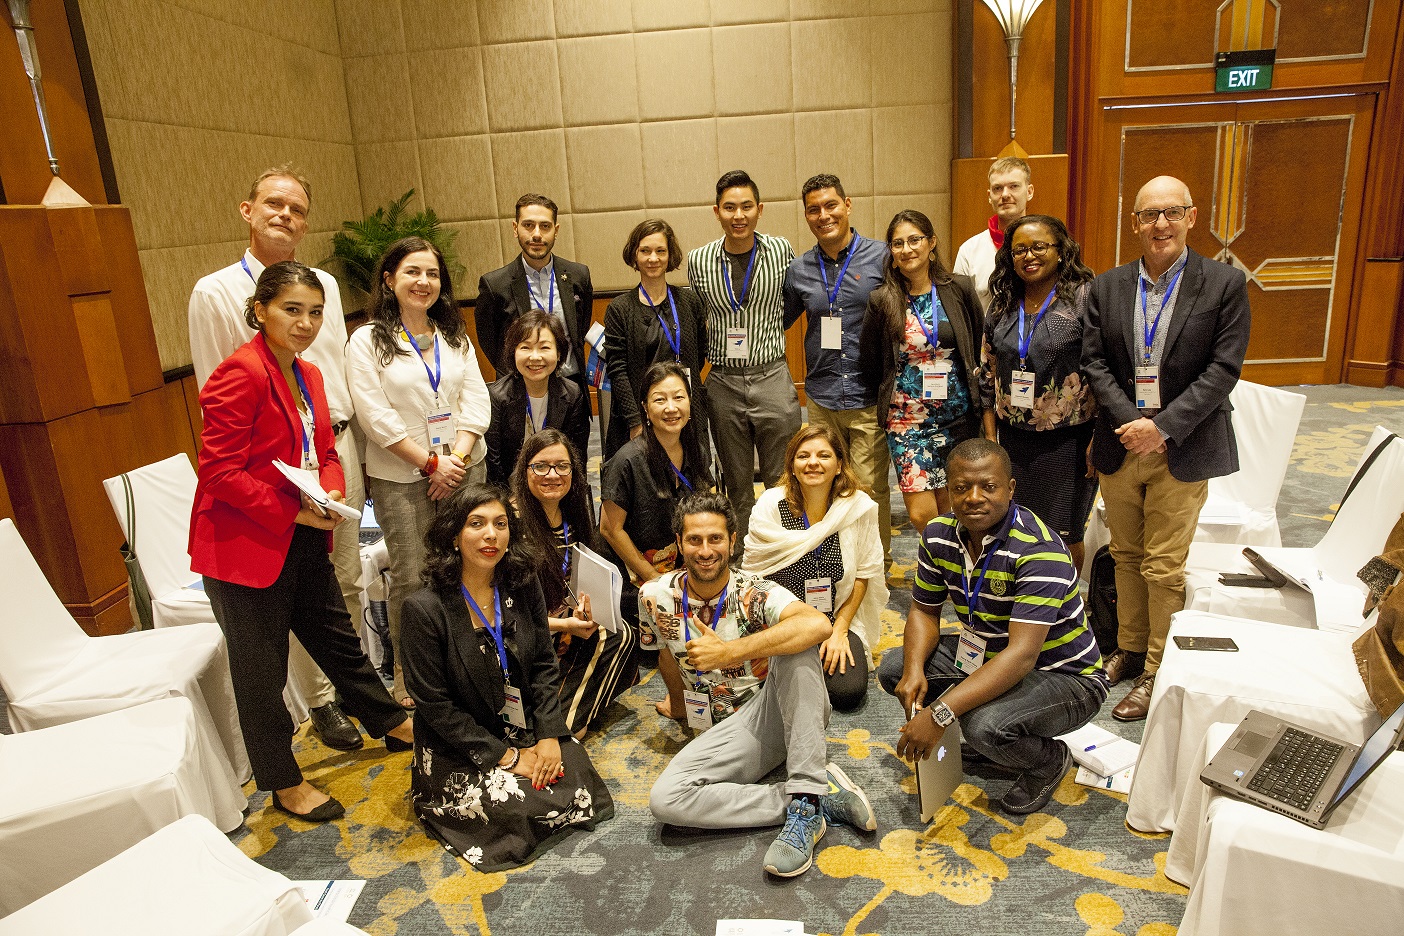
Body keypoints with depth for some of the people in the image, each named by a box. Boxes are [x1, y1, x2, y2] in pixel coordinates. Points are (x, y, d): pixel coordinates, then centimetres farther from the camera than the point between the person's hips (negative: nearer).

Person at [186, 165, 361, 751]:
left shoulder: (323, 284, 9)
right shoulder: (215, 294, -6)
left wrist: (351, 451, 11)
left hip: (337, 448, 5)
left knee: (348, 580, 13)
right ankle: (320, 700, 22)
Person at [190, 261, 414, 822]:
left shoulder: (307, 375, 8)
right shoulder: (241, 374, -19)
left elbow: (325, 451, 15)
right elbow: (220, 473, -22)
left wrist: (331, 495, -5)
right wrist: (295, 512, -20)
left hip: (304, 540, 8)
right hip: (246, 545, -8)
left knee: (338, 639, 22)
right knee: (262, 670, 10)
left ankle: (393, 725, 40)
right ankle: (284, 785, 27)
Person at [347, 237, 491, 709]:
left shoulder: (455, 336, 12)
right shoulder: (368, 341, -2)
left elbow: (477, 400, 4)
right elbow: (376, 416, -10)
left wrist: (458, 457, -9)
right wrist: (431, 462, -11)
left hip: (464, 469, 4)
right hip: (401, 478, -4)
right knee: (411, 578, 0)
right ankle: (408, 674, 17)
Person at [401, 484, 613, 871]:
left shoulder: (523, 586, -5)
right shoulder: (424, 608, -19)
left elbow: (544, 665, 1)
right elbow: (434, 705, -16)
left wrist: (549, 736, -12)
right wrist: (506, 756, -17)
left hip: (525, 729, 4)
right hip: (459, 748, -4)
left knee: (579, 787, -14)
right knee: (523, 808, -21)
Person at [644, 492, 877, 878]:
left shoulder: (755, 594, -15)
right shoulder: (656, 597, -4)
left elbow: (818, 625, -36)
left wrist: (729, 652, -36)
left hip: (781, 714, -3)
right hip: (731, 731, 3)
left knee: (795, 645, -32)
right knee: (665, 799, -25)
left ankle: (806, 801, -30)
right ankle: (824, 793, -22)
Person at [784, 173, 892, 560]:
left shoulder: (880, 257, -3)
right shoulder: (799, 270, 8)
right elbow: (778, 321, 21)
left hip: (869, 398, -3)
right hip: (821, 398, 3)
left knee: (869, 487, 0)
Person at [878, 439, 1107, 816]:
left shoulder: (1039, 550, -30)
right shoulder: (939, 535, -8)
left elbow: (1022, 654, -36)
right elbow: (925, 610, 3)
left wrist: (940, 714, -43)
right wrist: (914, 669, -19)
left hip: (1063, 676, -7)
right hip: (988, 656, 7)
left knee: (985, 727, -33)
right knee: (893, 668, -5)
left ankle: (1050, 760, 3)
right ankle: (977, 741, 13)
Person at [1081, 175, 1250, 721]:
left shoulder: (1225, 283, -4)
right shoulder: (1107, 287, 4)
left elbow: (1223, 368, -10)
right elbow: (1093, 362, 0)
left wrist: (1163, 427, -18)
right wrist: (1129, 420, -13)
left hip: (1182, 450, -3)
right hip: (1120, 444, 3)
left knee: (1164, 567, 2)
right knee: (1126, 556, 15)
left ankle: (1158, 672, 17)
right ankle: (1130, 649, 32)